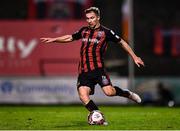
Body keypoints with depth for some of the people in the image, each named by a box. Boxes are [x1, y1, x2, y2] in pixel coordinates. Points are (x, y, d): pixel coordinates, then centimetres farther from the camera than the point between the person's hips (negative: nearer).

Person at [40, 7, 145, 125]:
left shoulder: (105, 32, 3)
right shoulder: (84, 31, 17)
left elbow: (122, 42, 8)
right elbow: (70, 38, 31)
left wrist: (134, 57, 7)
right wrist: (54, 39, 20)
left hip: (98, 68, -4)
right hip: (84, 71, 4)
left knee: (109, 92, -21)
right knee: (83, 95, -15)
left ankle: (128, 94, 8)